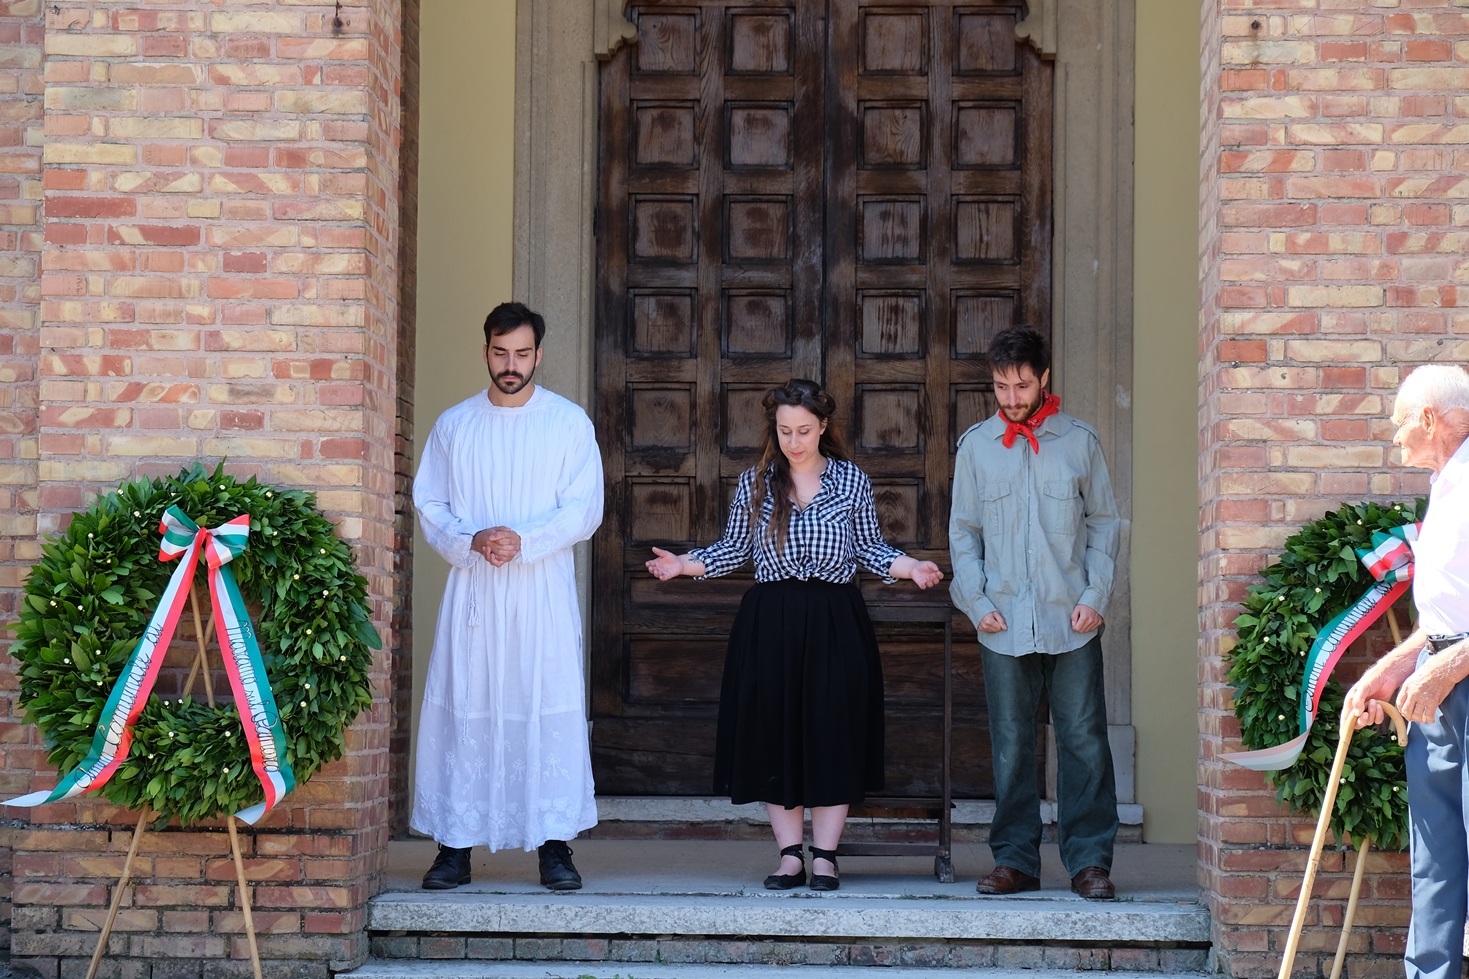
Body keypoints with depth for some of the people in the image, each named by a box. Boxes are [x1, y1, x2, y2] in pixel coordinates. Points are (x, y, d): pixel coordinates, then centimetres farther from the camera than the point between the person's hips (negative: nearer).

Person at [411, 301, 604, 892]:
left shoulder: (570, 423, 4)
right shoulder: (454, 424, 10)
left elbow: (585, 510, -2)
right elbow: (429, 505, 7)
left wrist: (522, 541, -16)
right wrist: (472, 541, -12)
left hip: (544, 593, -1)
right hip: (472, 593, 1)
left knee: (551, 712, -3)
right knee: (463, 713, 0)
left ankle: (554, 846, 3)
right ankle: (456, 846, 6)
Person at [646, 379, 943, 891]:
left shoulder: (852, 480, 3)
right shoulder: (754, 483, 5)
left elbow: (869, 548, 7)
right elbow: (735, 548, 10)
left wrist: (909, 566, -9)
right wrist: (687, 564, -4)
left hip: (834, 623, -1)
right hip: (770, 625, 1)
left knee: (832, 734, 0)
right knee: (774, 734, 1)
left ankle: (825, 857, 7)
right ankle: (790, 854, 10)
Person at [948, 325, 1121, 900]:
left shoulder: (1080, 441, 6)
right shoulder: (976, 445, 8)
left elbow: (1104, 524, 9)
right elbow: (963, 531, 11)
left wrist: (1095, 596, -2)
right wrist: (977, 602, 0)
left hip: (1071, 621, -1)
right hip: (1004, 623, 1)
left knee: (1084, 740, -2)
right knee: (1011, 745, 4)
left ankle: (1090, 862, 5)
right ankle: (1015, 859, 12)